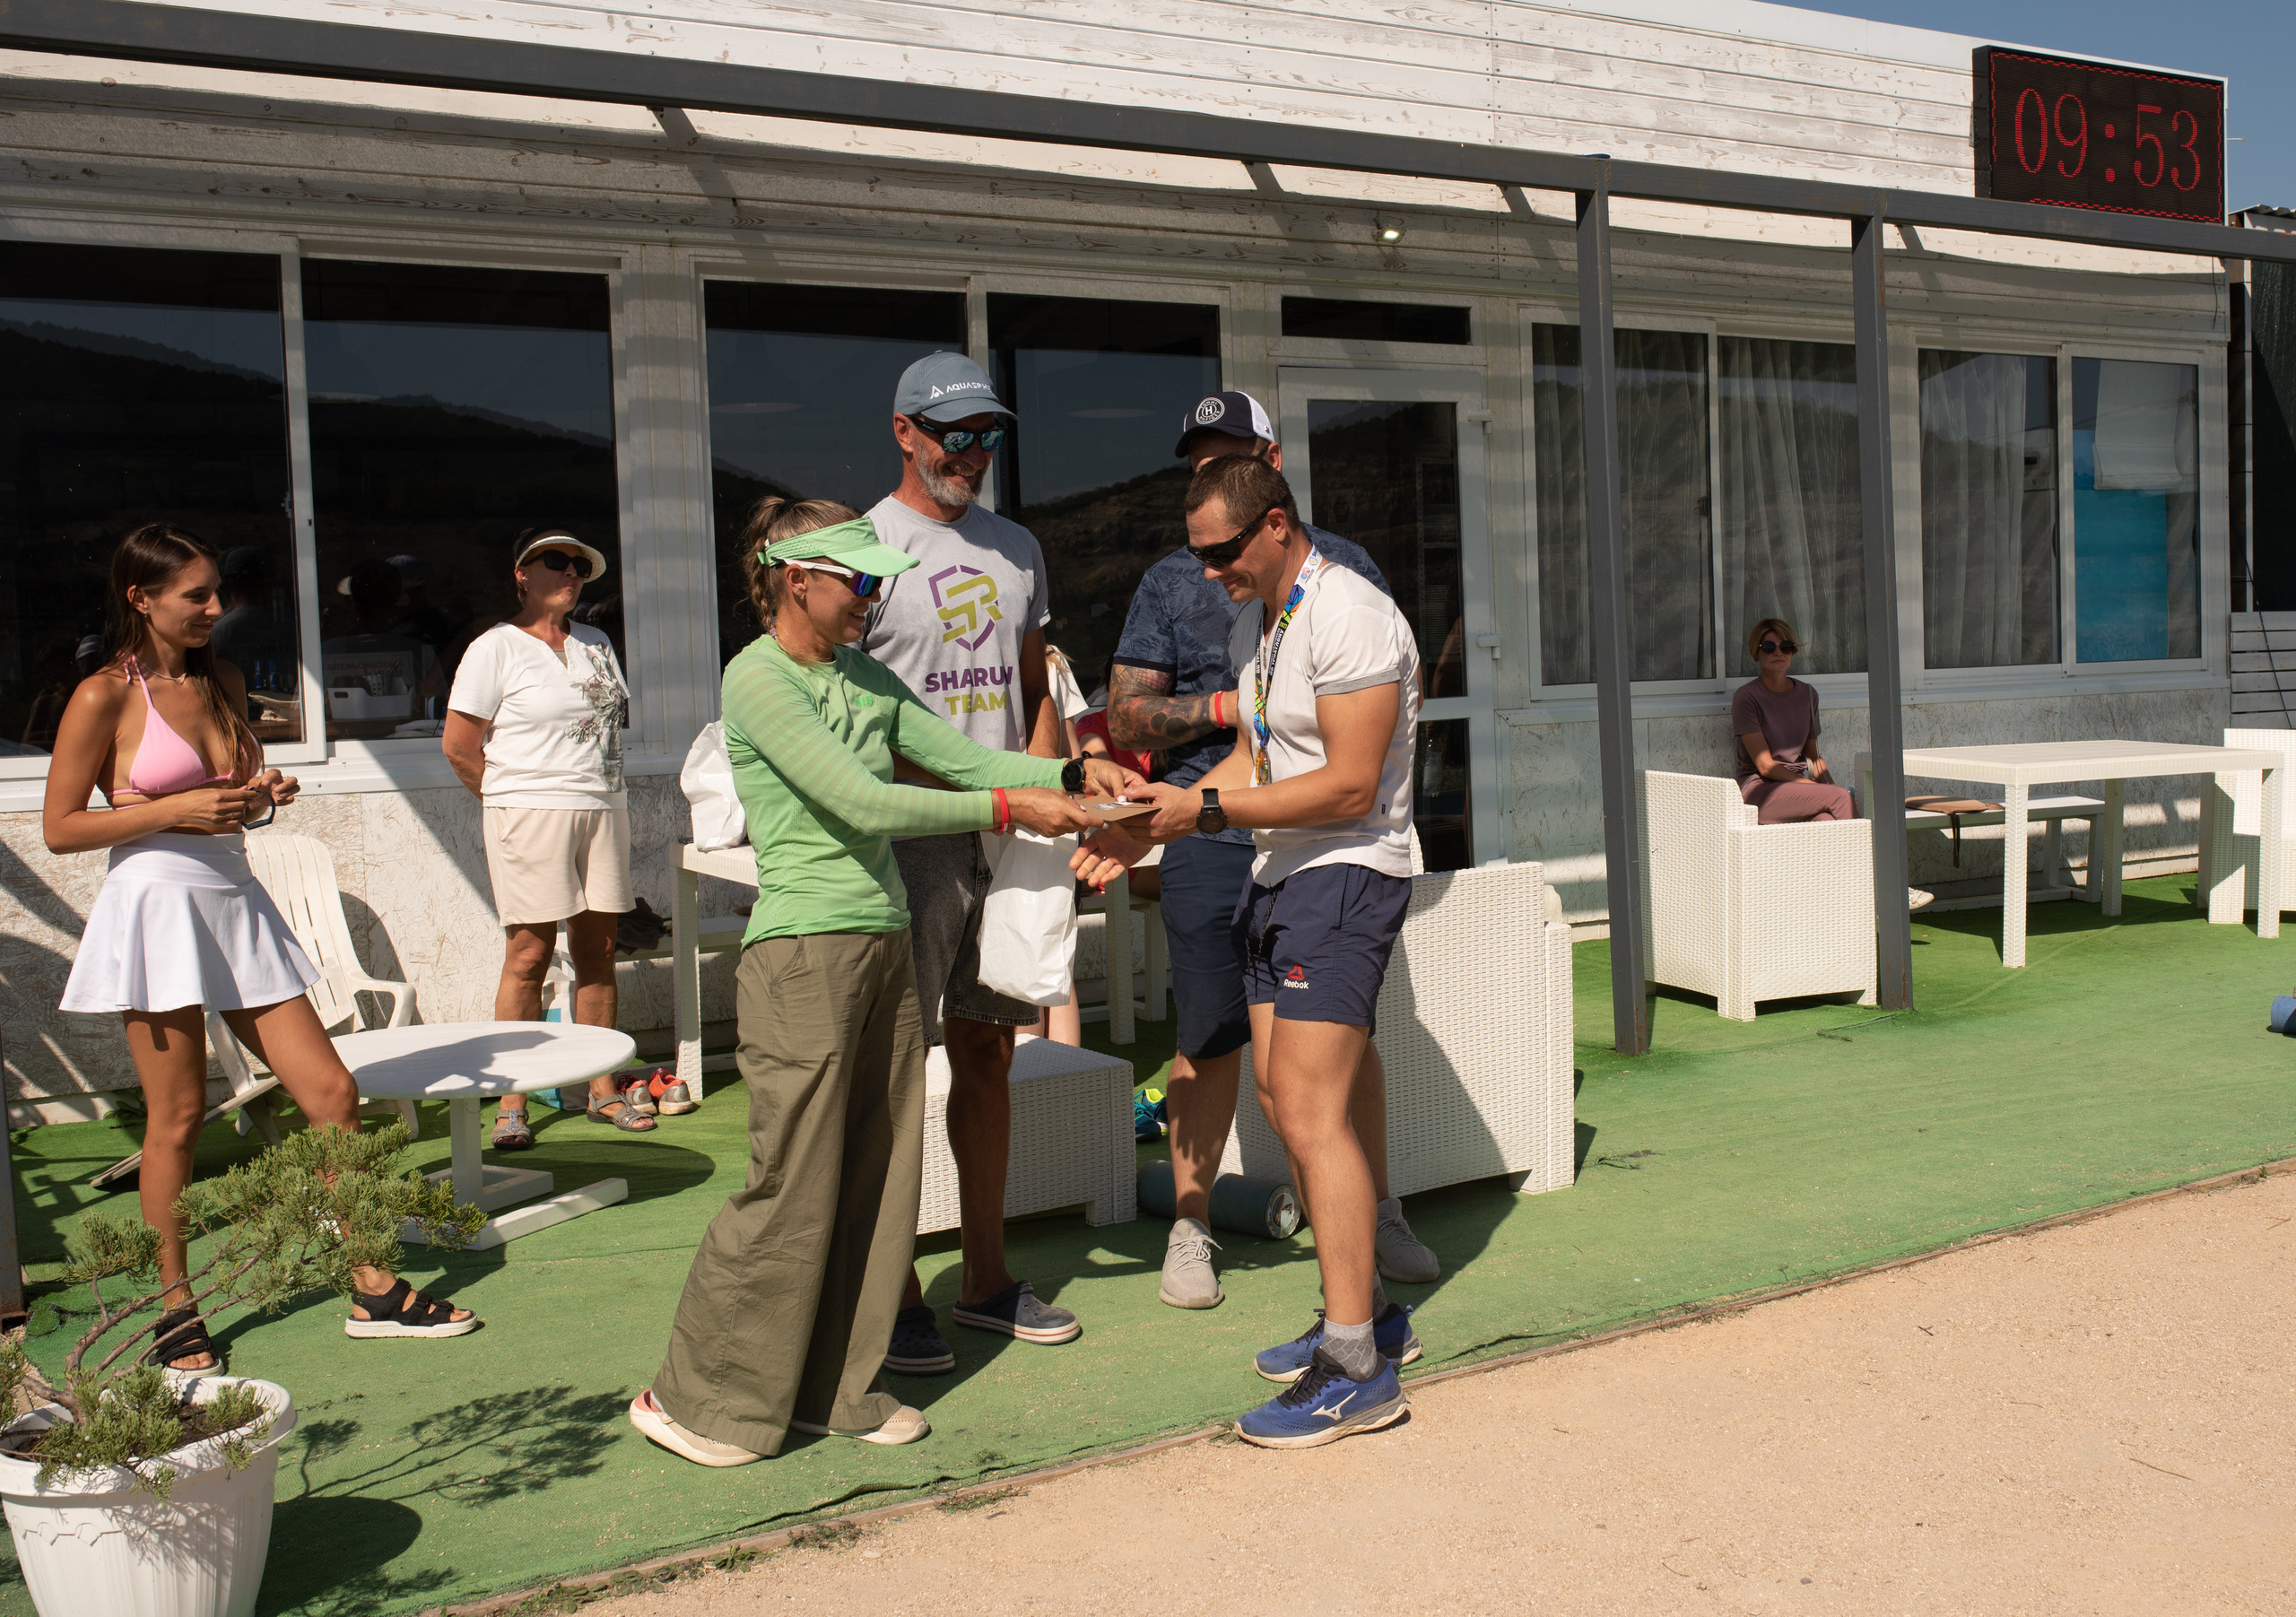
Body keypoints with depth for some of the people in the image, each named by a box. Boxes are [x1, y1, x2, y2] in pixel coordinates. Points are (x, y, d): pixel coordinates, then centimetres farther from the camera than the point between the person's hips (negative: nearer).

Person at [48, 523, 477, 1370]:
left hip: (235, 897, 6)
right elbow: (59, 828, -8)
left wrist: (263, 794, 4)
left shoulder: (223, 682, 13)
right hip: (156, 903, -6)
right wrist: (176, 808, -16)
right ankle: (174, 1309, 16)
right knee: (177, 1116, 0)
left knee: (332, 1092, 1)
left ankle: (373, 1290, 8)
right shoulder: (105, 697, -6)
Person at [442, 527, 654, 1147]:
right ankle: (511, 1105, 0)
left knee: (598, 950, 6)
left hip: (603, 810, 6)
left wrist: (597, 792, 12)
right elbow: (458, 744, -4)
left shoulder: (596, 645, 17)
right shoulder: (497, 648, -1)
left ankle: (603, 1089, 14)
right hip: (532, 816, -6)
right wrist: (513, 802, 2)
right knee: (529, 956, -6)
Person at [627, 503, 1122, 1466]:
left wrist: (1071, 773, -4)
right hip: (805, 952, -8)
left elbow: (961, 755, 12)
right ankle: (697, 1398, 13)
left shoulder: (868, 678, 14)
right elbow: (862, 802, -18)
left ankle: (836, 1388, 23)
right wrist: (1009, 807, -15)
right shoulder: (757, 679, -10)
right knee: (793, 1185, -3)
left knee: (879, 1175, 10)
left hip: (886, 943, 8)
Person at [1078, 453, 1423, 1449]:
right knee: (1288, 1101, 11)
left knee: (1312, 1113, -13)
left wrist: (1207, 808, -19)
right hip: (1279, 878, 10)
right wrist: (1149, 830, 6)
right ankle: (1369, 1314, 23)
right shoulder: (1255, 621, 15)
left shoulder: (1349, 617, -15)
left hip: (1345, 877, -10)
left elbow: (1349, 786, -20)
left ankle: (1356, 1369, -7)